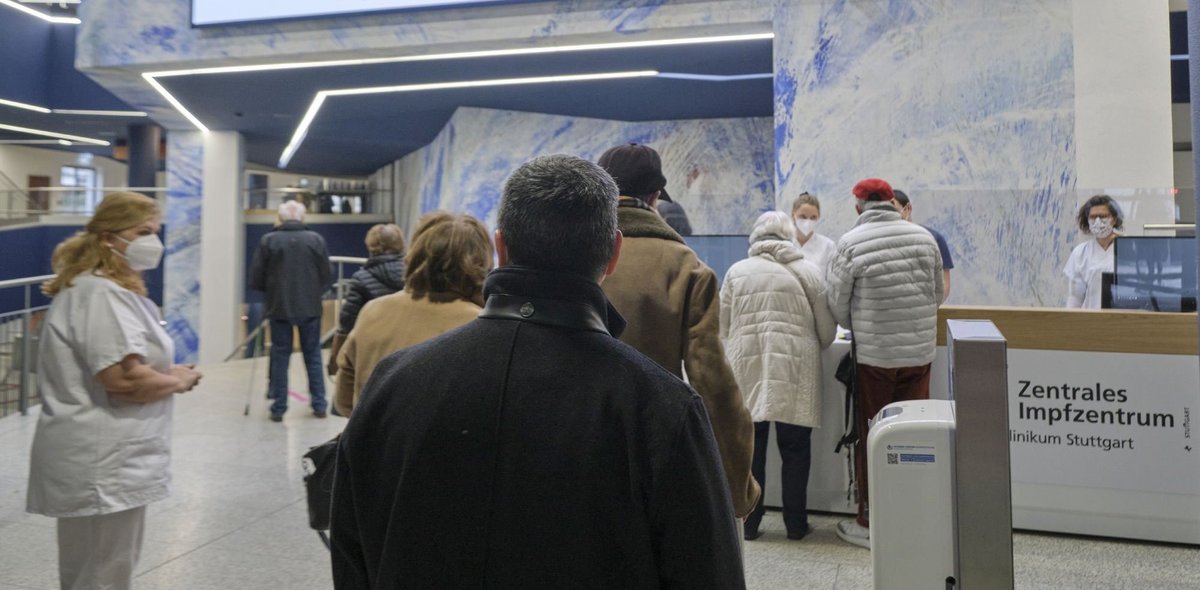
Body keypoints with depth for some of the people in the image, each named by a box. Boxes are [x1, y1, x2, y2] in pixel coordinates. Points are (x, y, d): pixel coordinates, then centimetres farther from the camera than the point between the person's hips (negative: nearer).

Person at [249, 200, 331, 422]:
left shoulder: (268, 240, -5)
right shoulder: (316, 239, -3)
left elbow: (256, 279, -2)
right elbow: (325, 277, 0)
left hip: (279, 308, 0)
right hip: (310, 308, 1)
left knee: (280, 356, 9)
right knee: (313, 356, 11)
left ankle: (278, 408, 12)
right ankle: (319, 404, 16)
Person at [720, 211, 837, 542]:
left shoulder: (736, 272, 4)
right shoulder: (807, 272, 2)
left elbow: (722, 328, 7)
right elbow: (827, 331, 5)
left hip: (747, 372, 1)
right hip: (795, 375, -1)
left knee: (750, 450, 11)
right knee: (795, 451, 11)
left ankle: (748, 524, 18)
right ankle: (795, 524, 20)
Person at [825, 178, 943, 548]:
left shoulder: (851, 243, -10)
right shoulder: (924, 237, 2)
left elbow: (837, 303, -5)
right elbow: (937, 295, 10)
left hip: (873, 355, -3)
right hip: (920, 352, 4)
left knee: (871, 439, 7)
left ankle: (871, 524, 16)